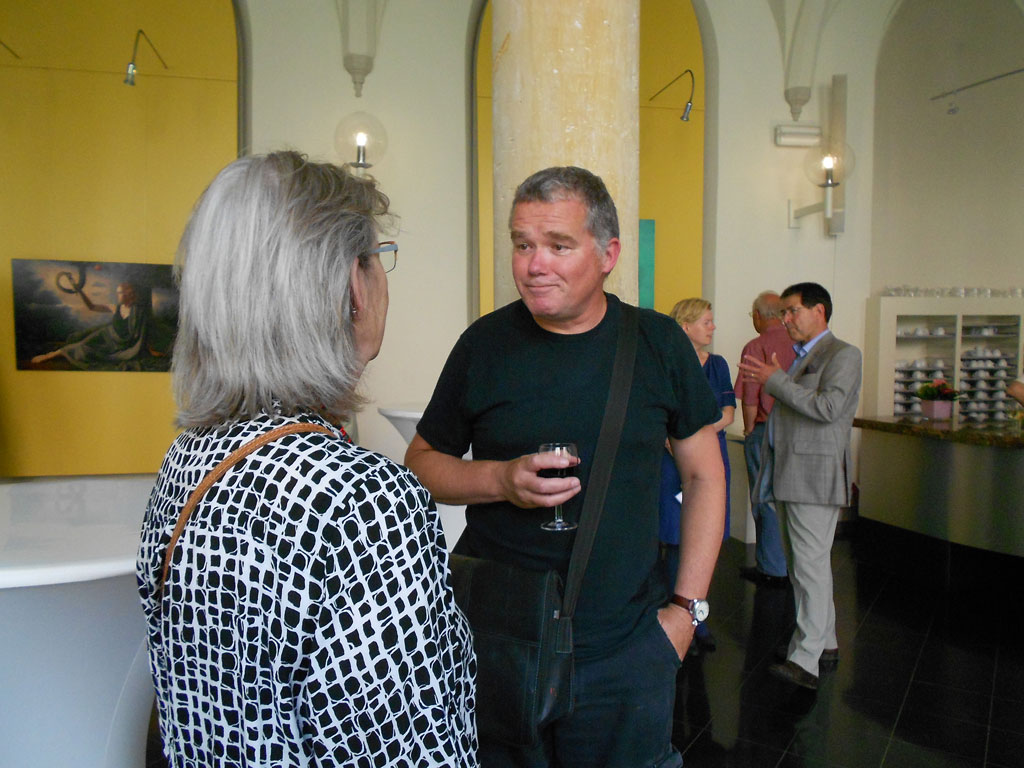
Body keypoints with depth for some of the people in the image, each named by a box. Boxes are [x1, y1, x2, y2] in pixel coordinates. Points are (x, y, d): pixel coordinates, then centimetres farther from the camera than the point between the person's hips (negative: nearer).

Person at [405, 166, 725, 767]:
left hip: (626, 649, 1)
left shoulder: (658, 343, -2)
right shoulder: (485, 343, -4)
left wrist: (687, 606, 0)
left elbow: (704, 475, 5)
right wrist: (500, 480, -15)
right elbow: (421, 462, 4)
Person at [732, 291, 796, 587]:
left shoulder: (756, 347, -12)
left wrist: (749, 430, -1)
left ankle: (773, 569, 12)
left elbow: (749, 397, -15)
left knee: (766, 500, 4)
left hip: (765, 430, -5)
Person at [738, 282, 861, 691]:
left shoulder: (843, 355, -6)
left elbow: (828, 407, -21)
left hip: (815, 477, -9)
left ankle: (805, 661, -5)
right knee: (805, 565, 15)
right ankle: (825, 642, 27)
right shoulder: (799, 357, 20)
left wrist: (776, 380, -16)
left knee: (810, 565, -9)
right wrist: (772, 381, 11)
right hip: (788, 475, 9)